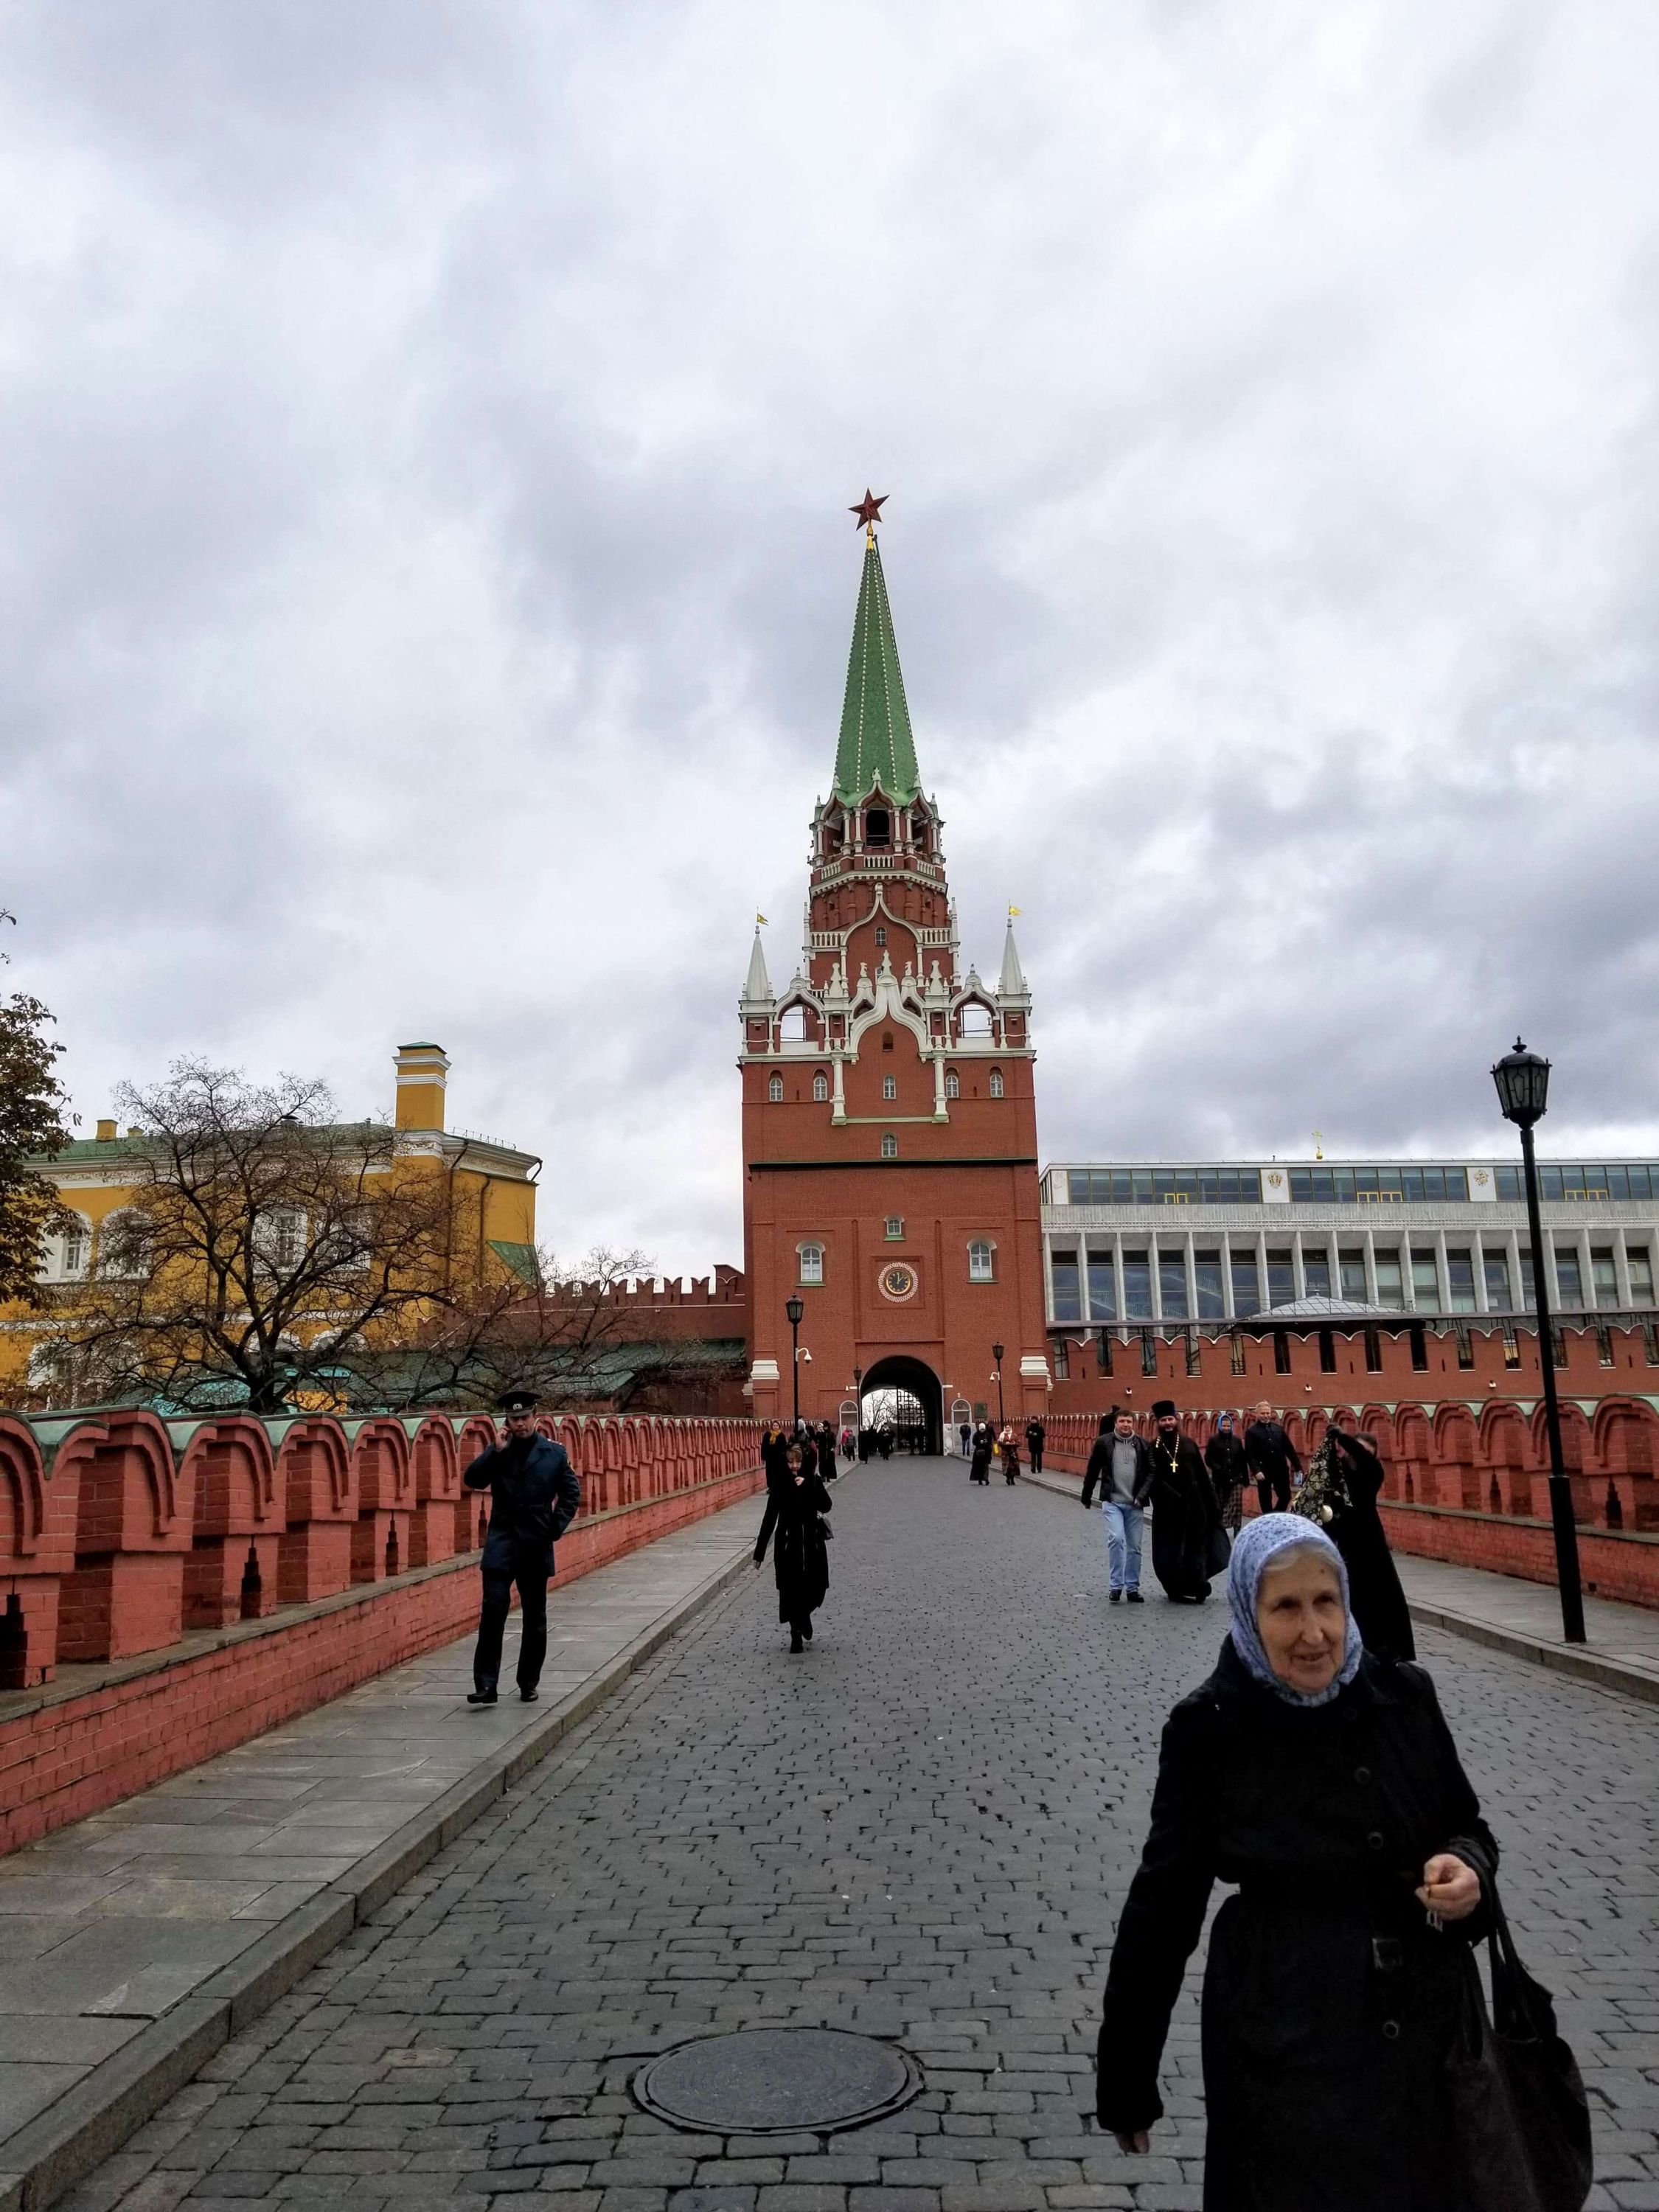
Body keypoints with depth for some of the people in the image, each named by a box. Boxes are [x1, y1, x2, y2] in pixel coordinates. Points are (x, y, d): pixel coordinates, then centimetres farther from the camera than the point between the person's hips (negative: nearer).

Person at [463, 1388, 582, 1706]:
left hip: (537, 1546, 1)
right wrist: (496, 1452, -15)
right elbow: (472, 1480, -7)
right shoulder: (498, 1452, 4)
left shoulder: (554, 1453, 2)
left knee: (535, 1618, 9)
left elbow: (572, 1492, 7)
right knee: (493, 1609, -12)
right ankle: (485, 1684, -8)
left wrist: (557, 1525, -2)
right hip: (502, 1544, -1)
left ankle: (529, 1683, 21)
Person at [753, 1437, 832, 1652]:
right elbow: (769, 1519, -5)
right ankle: (798, 1635, 14)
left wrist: (807, 1487, -24)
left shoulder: (813, 1481, -1)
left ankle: (801, 1624, 37)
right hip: (788, 1545, -2)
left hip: (812, 1544, 2)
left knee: (815, 1590, 7)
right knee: (792, 1592, -2)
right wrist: (759, 1552, -6)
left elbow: (826, 1506, -14)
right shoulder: (779, 1485, -6)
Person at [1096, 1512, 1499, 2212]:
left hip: (1424, 2031, 4)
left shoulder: (1404, 1696, -7)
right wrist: (1125, 2081, -3)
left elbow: (1467, 1828, 9)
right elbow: (1164, 1901, -8)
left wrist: (1469, 1870, -15)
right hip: (1283, 2049, -3)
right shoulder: (1209, 1731, -15)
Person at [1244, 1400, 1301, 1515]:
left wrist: (1298, 1466, 4)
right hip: (1263, 1471, -3)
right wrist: (1256, 1471, -22)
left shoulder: (1279, 1428, 9)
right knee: (1266, 1500, 6)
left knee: (1286, 1496, 6)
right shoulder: (1251, 1431, -3)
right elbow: (1249, 1454, -11)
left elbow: (1289, 1449, 9)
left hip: (1281, 1469, 3)